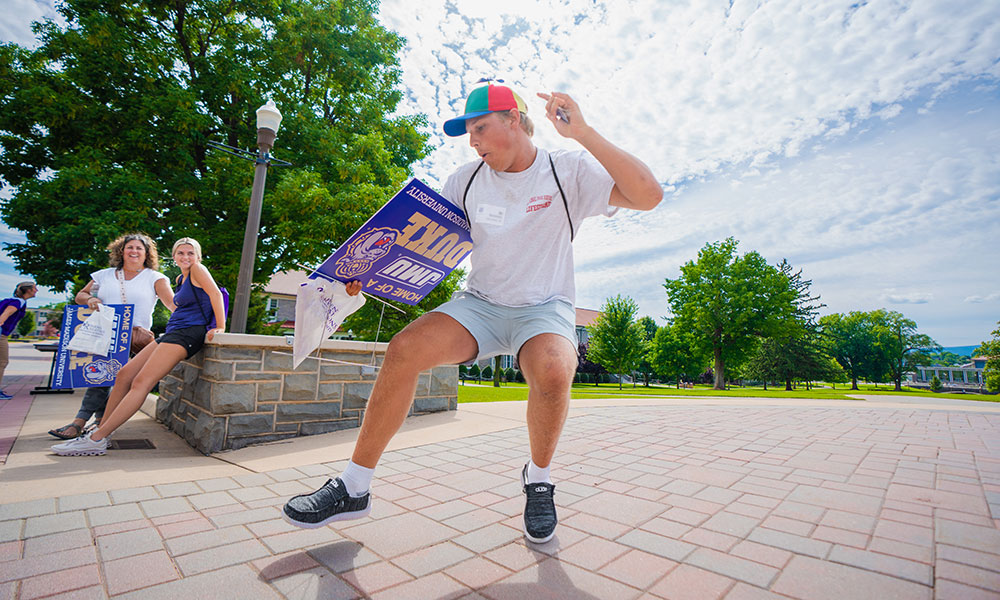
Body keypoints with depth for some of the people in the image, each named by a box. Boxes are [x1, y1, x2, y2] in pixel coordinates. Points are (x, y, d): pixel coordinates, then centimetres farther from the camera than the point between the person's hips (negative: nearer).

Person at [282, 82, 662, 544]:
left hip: (545, 307, -2)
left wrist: (584, 134, -23)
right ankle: (354, 487, -4)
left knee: (552, 371, -35)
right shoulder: (466, 180, 5)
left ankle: (538, 478, -2)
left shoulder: (569, 171, -4)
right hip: (479, 304, 3)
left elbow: (648, 196, -17)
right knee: (405, 348, -22)